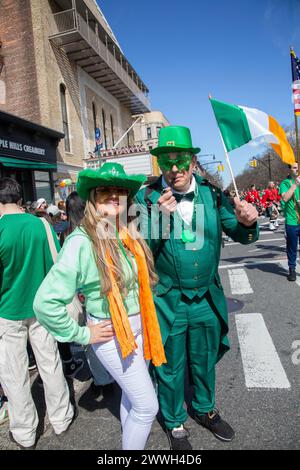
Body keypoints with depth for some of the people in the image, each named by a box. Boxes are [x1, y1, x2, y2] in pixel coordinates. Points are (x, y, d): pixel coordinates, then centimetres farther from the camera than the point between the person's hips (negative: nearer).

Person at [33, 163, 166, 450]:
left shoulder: (130, 236, -2)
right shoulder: (82, 243, -24)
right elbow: (45, 303, -24)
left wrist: (146, 317, 7)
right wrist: (83, 335, -16)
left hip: (139, 327, 7)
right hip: (112, 335, -6)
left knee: (132, 395, 24)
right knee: (147, 406, 6)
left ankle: (128, 441, 49)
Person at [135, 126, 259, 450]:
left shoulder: (212, 192, -5)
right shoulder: (147, 198, -12)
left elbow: (238, 234, -1)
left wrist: (247, 223, -24)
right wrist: (161, 216, -30)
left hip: (207, 298, 3)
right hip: (167, 301, -2)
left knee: (204, 361, 25)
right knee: (171, 368, 18)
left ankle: (205, 410, 55)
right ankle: (174, 423, 47)